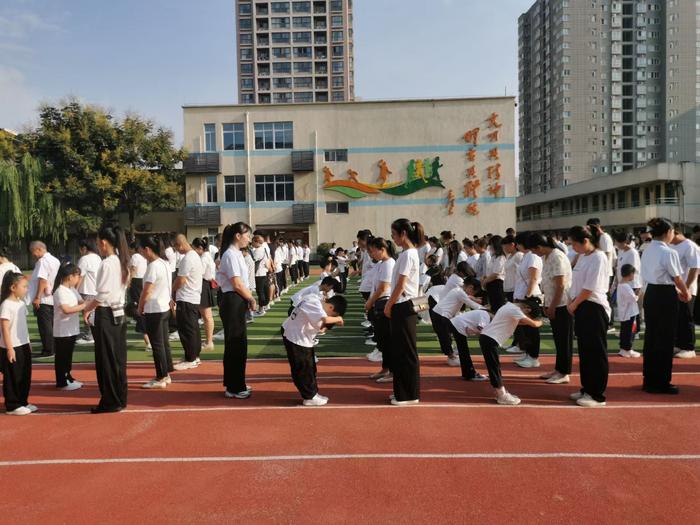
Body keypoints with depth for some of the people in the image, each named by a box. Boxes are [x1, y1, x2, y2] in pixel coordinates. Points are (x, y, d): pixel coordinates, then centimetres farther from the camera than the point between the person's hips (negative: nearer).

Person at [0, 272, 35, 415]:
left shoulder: (21, 303, 9)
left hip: (23, 345, 8)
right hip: (12, 348, -8)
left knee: (25, 375, 14)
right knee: (12, 377, 3)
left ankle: (23, 402, 26)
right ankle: (12, 406, 13)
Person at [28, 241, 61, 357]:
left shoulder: (42, 261, -14)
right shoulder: (55, 260, 14)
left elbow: (42, 280, -23)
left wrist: (37, 297, -24)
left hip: (43, 299, -9)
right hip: (53, 298, 9)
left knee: (45, 326, -3)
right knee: (51, 325, 13)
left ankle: (48, 351, 1)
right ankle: (53, 348, 18)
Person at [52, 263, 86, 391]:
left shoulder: (73, 290, 11)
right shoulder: (60, 291, -18)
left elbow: (81, 302, 9)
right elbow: (66, 309, -28)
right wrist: (84, 306, -25)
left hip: (72, 329, 9)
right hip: (62, 331, -9)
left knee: (68, 356, 18)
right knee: (61, 356, 3)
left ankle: (67, 378, 29)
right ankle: (61, 382, 11)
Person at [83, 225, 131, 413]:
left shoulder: (106, 264, -17)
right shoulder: (121, 262, 8)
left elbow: (102, 296, -20)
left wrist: (87, 308, -5)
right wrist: (93, 305, 13)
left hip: (106, 316, -8)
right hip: (119, 314, 8)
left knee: (106, 361, 2)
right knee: (118, 360, 13)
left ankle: (110, 402, 10)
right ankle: (120, 399, 21)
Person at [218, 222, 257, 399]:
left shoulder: (235, 253, 14)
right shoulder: (231, 255, -16)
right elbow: (237, 284, -19)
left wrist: (248, 300, 3)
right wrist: (252, 299, -6)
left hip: (237, 303, 10)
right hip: (232, 303, -10)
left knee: (237, 344, 16)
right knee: (236, 345, -1)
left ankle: (235, 384, 28)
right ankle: (235, 388, 10)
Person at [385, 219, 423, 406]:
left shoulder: (408, 254, -16)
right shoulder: (406, 253, 13)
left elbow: (400, 285, -17)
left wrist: (389, 305, -9)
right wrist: (391, 305, 13)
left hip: (403, 307, -10)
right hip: (400, 307, 10)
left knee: (406, 352, -1)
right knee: (399, 351, 15)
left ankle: (410, 395, 9)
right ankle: (402, 391, 24)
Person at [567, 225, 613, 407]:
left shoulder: (598, 258, -16)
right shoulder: (582, 257, 11)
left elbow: (589, 288, -18)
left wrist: (574, 304, -8)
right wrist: (572, 302, 2)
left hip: (594, 309, -9)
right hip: (581, 308, 9)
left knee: (596, 353, 0)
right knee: (584, 351, 16)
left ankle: (597, 395, 9)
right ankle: (586, 389, 27)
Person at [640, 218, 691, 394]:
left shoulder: (647, 251, 9)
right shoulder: (669, 252, -16)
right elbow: (677, 278, -8)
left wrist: (677, 291, 16)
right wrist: (686, 293, 10)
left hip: (650, 294, 8)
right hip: (665, 297, -8)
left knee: (651, 337, 13)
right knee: (665, 340, 2)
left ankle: (649, 380, 22)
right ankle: (661, 383, 10)